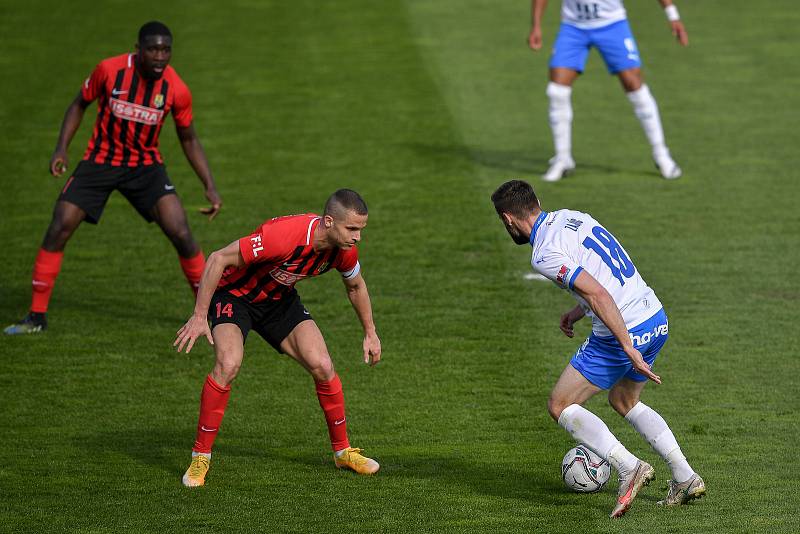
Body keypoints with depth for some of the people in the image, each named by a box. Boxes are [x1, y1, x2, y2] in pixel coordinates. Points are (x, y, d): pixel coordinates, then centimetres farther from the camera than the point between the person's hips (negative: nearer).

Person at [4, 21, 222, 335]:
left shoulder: (177, 90, -14)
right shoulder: (110, 70, -17)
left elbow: (188, 139, 1)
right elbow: (80, 104, 1)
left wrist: (210, 187, -3)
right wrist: (61, 148, -10)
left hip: (146, 166, 0)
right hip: (100, 162, 0)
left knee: (181, 235, -15)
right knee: (58, 230, -9)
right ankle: (36, 317, 3)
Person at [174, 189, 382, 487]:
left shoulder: (345, 249, -16)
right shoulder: (284, 235, -38)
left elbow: (355, 286, 10)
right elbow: (218, 259, -31)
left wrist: (370, 333, 15)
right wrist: (199, 316, -30)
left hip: (280, 300, 6)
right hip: (234, 293, -6)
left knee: (323, 367, -8)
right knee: (228, 365, -29)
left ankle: (343, 451, 13)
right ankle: (200, 458, -16)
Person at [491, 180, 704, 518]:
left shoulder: (545, 254, -16)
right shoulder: (571, 217, 11)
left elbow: (599, 294, -25)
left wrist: (629, 349, -25)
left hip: (623, 333, -8)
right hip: (656, 320, 8)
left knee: (560, 406, 7)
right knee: (624, 402, 28)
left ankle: (628, 467, -8)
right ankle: (685, 477, 18)